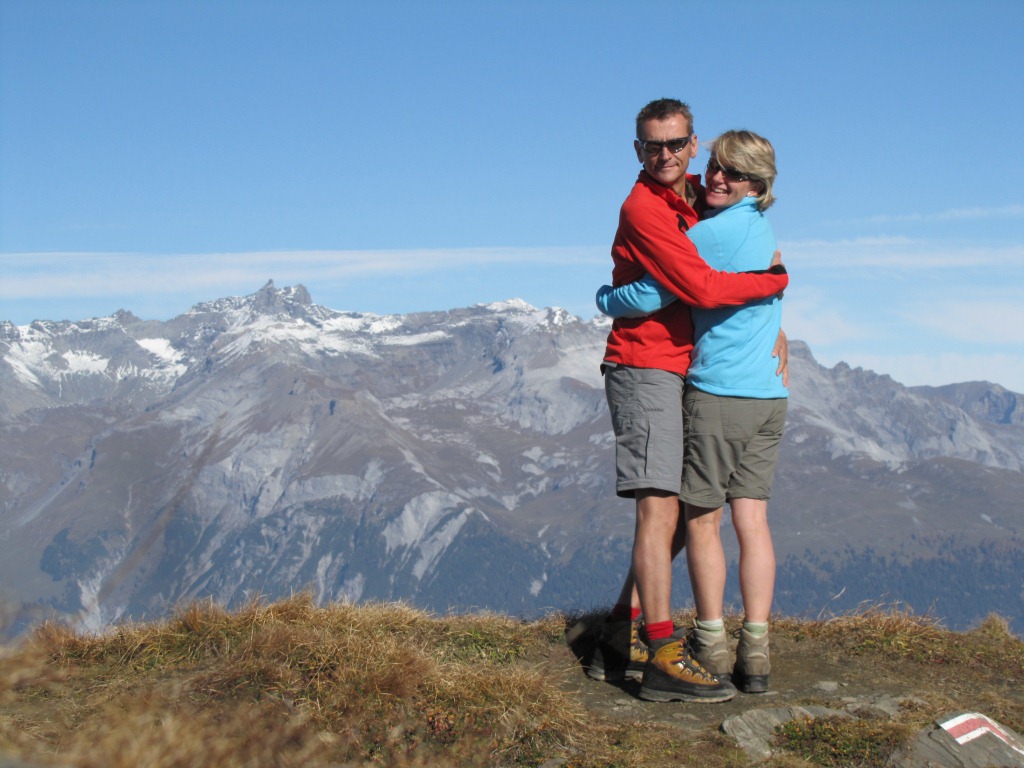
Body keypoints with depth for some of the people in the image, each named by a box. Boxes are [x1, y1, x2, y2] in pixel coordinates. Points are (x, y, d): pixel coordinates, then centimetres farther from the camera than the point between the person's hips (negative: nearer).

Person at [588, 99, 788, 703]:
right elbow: (701, 288, -22)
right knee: (661, 508, -15)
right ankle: (664, 660, -16)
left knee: (676, 516, 9)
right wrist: (775, 281, -8)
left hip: (677, 376, 9)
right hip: (644, 369, -9)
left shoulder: (698, 198, 15)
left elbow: (741, 264, 25)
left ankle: (616, 647, 14)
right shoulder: (643, 209, -13)